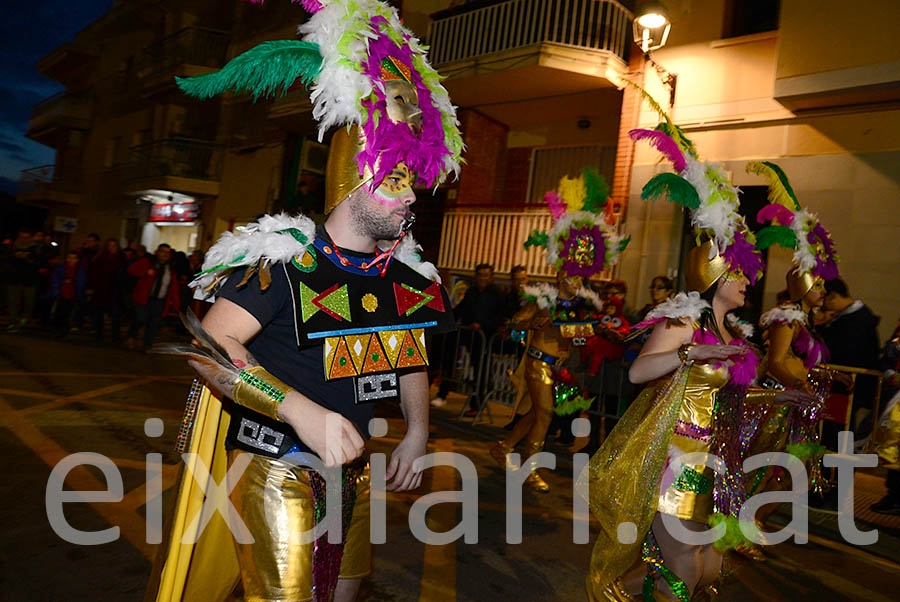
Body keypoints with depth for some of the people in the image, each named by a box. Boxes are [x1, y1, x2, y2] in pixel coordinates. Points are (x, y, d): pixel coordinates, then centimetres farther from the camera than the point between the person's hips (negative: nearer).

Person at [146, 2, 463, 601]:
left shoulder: (408, 275, 1)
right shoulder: (286, 260, -19)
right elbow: (209, 347, -25)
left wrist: (417, 432, 2)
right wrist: (300, 409, -35)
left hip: (351, 470, 7)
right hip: (277, 470, -7)